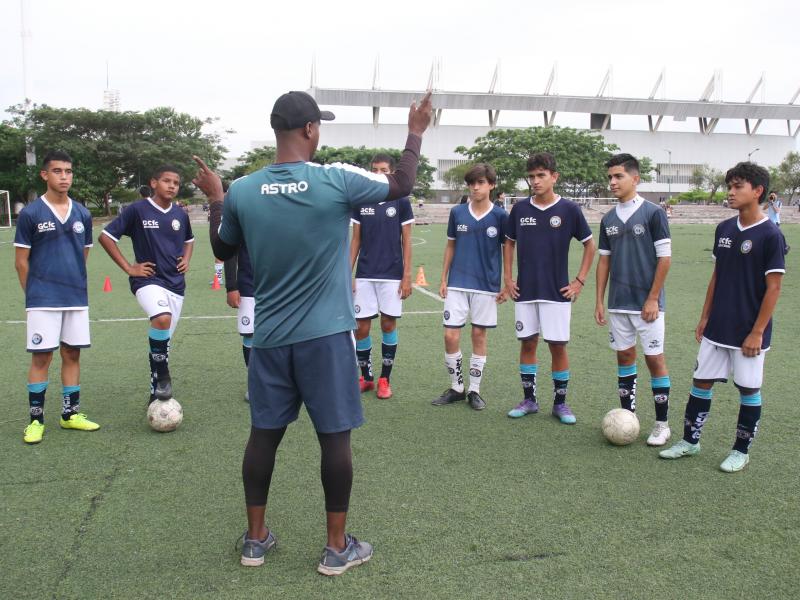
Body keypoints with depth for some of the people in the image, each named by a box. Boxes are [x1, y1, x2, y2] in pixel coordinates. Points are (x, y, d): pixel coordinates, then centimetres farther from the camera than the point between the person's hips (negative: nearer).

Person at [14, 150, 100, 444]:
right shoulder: (30, 213, -5)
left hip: (77, 298, 4)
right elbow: (21, 261, -1)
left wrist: (72, 281, 12)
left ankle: (70, 414, 20)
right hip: (43, 300, -4)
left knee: (72, 354, 9)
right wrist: (35, 293, 2)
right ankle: (36, 420, 11)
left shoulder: (82, 214, 7)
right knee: (41, 357, 0)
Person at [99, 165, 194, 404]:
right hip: (148, 280, -5)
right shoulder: (137, 210, -8)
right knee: (162, 319, -33)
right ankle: (163, 376, -14)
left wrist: (186, 260, 8)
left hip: (176, 283, 5)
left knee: (163, 339, 11)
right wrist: (128, 268, -9)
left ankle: (156, 392, 26)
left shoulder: (180, 214, 7)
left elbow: (189, 240, 27)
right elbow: (106, 236, -6)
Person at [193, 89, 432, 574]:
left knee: (265, 434, 14)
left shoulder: (241, 192, -2)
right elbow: (403, 185, 5)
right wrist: (417, 132, 20)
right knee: (335, 436, 7)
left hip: (270, 337, 4)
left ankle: (256, 538, 26)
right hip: (326, 335, -3)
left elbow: (222, 251, 15)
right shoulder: (337, 180, -12)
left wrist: (215, 199, 30)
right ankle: (338, 547, 17)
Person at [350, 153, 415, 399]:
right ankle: (366, 377, 19)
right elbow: (356, 240, 8)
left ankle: (384, 379, 17)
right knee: (361, 327, 2)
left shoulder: (401, 202, -1)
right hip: (364, 275, 2)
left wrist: (407, 276, -5)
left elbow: (406, 242, 0)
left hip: (392, 275, -2)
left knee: (388, 324, 4)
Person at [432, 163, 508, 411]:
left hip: (487, 286, -1)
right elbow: (450, 246, 10)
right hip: (457, 285, 1)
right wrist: (443, 279, 7)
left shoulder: (500, 216, -2)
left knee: (479, 336, 6)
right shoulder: (457, 212, 2)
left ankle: (474, 390, 19)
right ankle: (456, 387, 16)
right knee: (450, 336, -2)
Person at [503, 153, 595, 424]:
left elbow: (589, 244, 4)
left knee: (558, 346, 1)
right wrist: (508, 278, 6)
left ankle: (560, 403, 15)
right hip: (525, 290, 2)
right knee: (528, 343, 8)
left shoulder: (569, 209, -5)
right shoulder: (520, 209, 2)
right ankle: (529, 400, 21)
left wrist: (580, 281, -1)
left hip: (557, 291, -2)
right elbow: (509, 243, 14)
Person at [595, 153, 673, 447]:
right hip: (618, 303, 5)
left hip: (646, 303, -5)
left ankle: (662, 423, 12)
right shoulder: (608, 219, 8)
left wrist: (652, 299, -12)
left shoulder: (653, 213, -7)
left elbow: (664, 259, -9)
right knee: (624, 356, 10)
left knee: (654, 358, 0)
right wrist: (599, 301, 8)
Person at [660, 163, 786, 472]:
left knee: (748, 389, 8)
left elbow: (773, 287, -13)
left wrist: (757, 332, -14)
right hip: (717, 328, 6)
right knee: (701, 381, 10)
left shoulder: (770, 234, -13)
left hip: (748, 331, -6)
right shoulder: (724, 229, 5)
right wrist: (705, 317, 11)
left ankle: (741, 451, 22)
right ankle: (690, 441, 23)